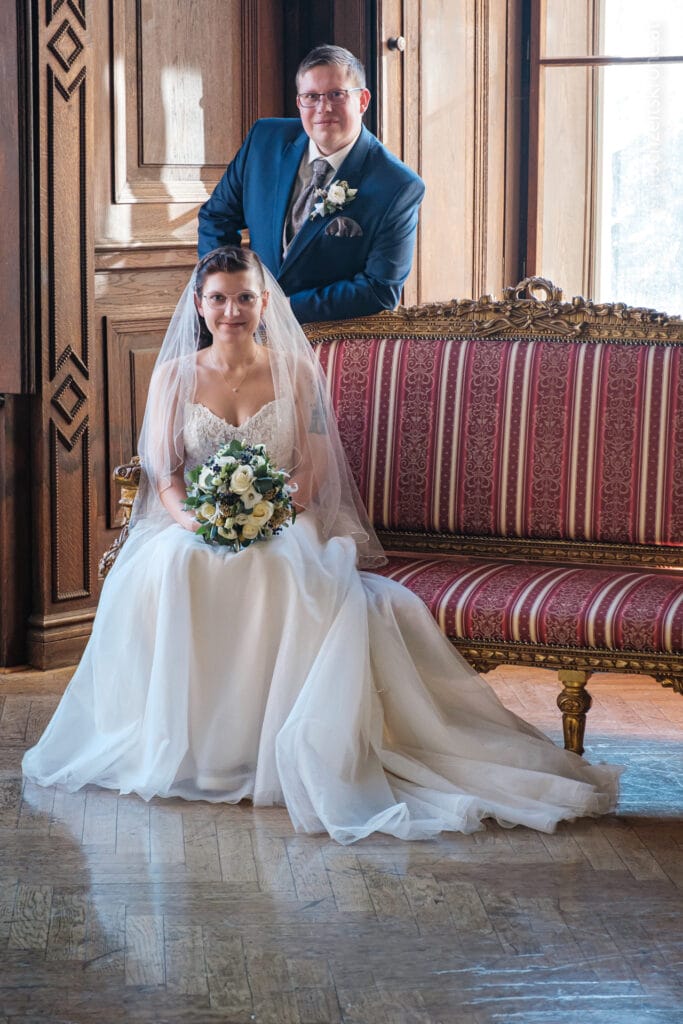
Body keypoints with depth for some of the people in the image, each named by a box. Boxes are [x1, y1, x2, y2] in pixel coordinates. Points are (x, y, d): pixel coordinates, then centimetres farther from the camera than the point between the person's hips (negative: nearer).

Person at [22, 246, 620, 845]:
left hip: (282, 526, -1)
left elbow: (312, 468, 3)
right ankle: (175, 740, -29)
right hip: (198, 529, 1)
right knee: (171, 569, -38)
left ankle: (298, 748, -34)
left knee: (284, 570, -40)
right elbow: (163, 471, 5)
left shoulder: (294, 369, 7)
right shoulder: (176, 375, 10)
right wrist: (187, 515, -18)